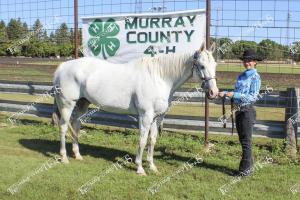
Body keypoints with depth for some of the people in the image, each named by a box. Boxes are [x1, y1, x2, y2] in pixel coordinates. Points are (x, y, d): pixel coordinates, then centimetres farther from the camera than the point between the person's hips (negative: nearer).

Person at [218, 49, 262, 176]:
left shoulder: (255, 77, -10)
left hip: (247, 111, -8)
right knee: (243, 140, 14)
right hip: (239, 110, 8)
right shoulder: (241, 76, 13)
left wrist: (234, 94, -23)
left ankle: (246, 169, 7)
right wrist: (225, 94, -1)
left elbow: (253, 97, -17)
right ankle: (248, 166, 27)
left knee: (246, 141, -2)